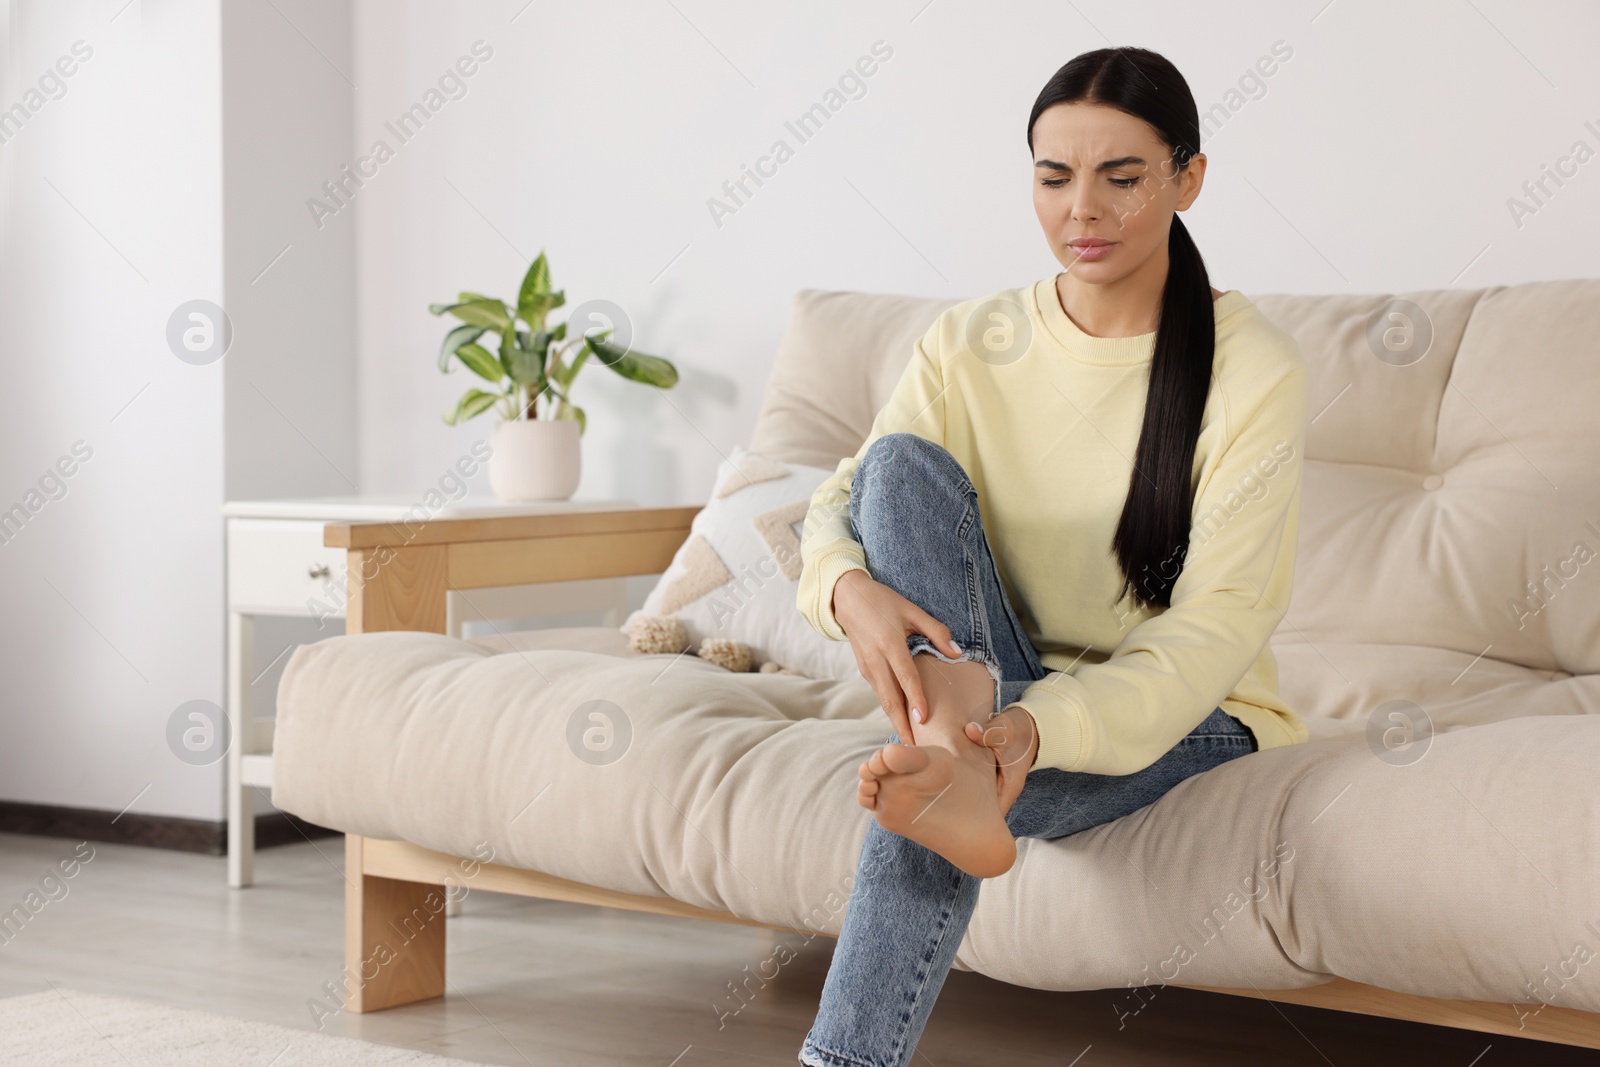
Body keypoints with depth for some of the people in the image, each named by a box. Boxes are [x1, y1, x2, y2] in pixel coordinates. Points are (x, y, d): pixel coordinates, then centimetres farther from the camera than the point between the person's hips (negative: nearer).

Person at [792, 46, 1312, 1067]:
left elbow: (1218, 624, -20)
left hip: (1187, 715, -4)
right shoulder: (968, 345, 0)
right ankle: (958, 733, -42)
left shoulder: (1255, 369, -13)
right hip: (1003, 685, 4)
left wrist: (1048, 724, -39)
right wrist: (849, 588, -32)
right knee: (902, 459, -21)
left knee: (937, 790, -34)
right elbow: (842, 503, -4)